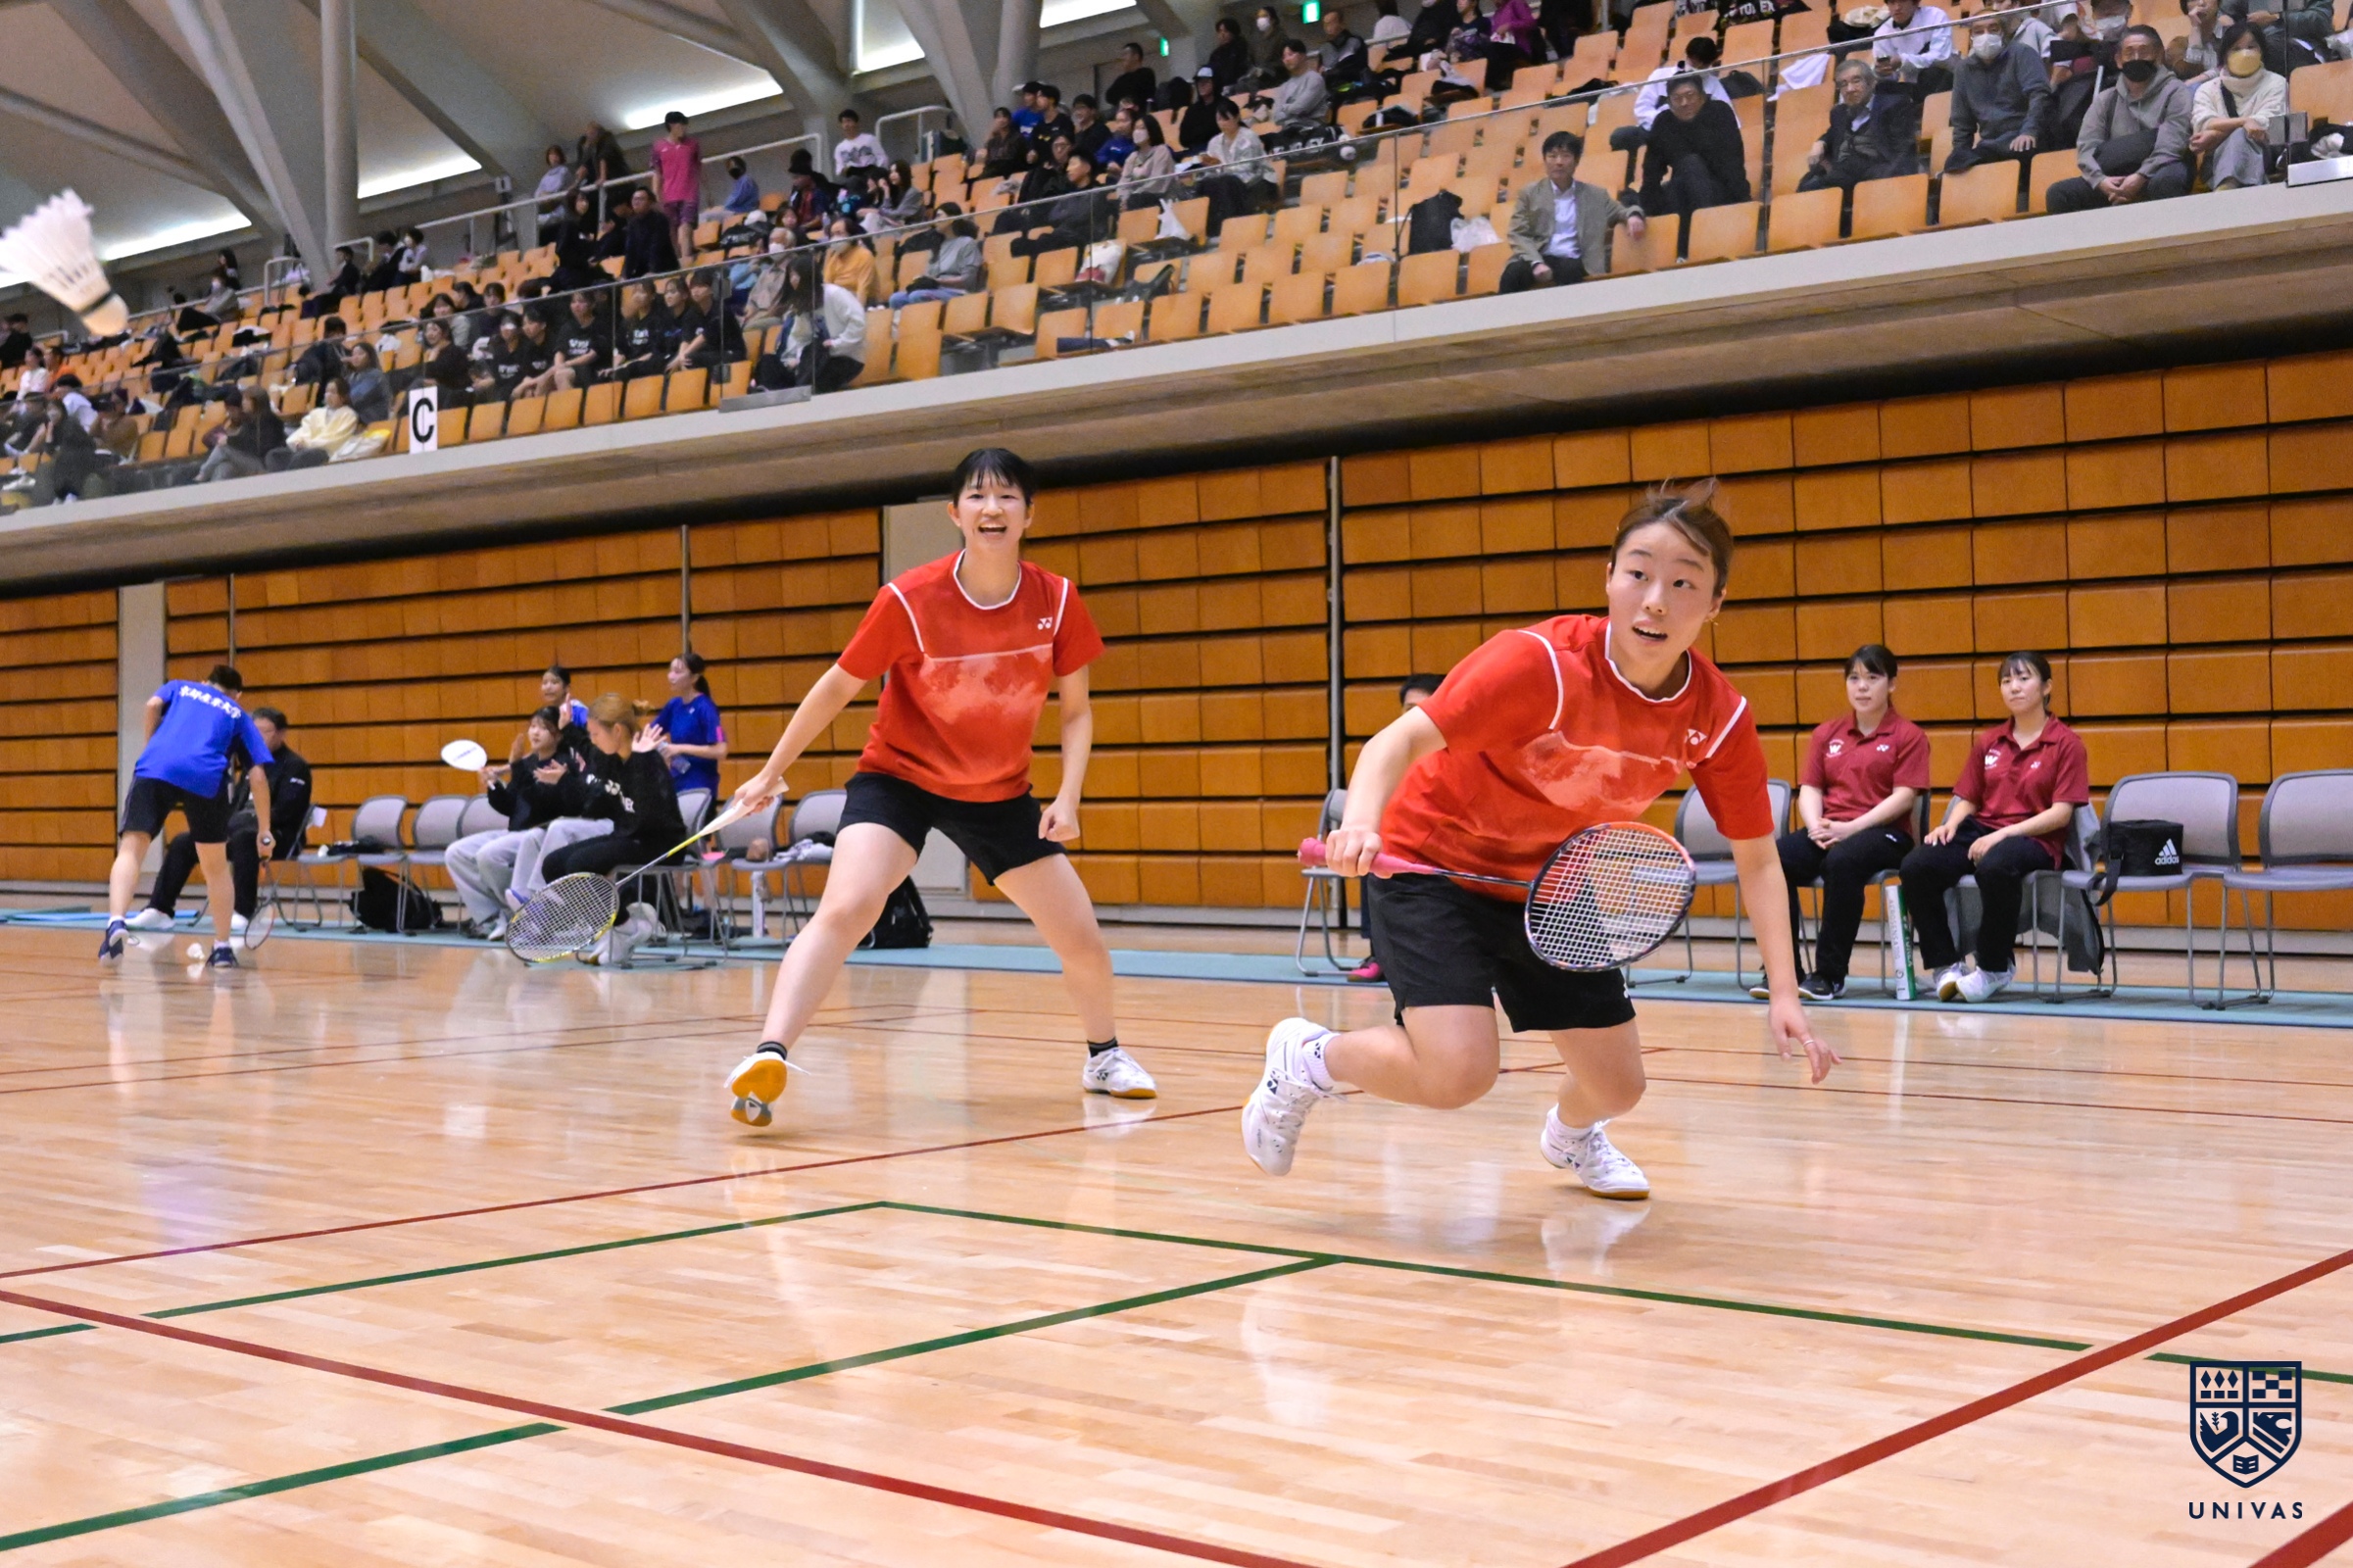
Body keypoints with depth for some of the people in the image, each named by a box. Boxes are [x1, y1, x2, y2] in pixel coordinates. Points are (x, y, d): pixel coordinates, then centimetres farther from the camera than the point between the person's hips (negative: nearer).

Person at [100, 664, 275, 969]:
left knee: (130, 850, -3)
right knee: (216, 866, 18)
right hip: (206, 777, 0)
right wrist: (264, 829, 22)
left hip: (155, 769, 0)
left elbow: (153, 705, 8)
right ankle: (222, 947, 20)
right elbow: (258, 775, 19)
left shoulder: (180, 688, 32)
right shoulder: (239, 716, 29)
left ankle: (116, 922, -29)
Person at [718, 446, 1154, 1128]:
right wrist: (772, 771, 0)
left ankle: (1104, 1056, 33)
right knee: (846, 907, -30)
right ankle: (768, 1058, -34)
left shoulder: (1057, 601, -12)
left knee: (1083, 943, 4)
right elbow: (837, 688, -7)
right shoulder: (909, 600, -20)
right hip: (898, 776, -3)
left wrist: (1067, 799, -15)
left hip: (1000, 793, 3)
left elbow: (1076, 712, 0)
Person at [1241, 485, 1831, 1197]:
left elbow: (1758, 860, -4)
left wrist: (1783, 993, -13)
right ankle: (1307, 1059, 7)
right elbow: (1401, 740, -28)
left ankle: (1572, 1135, 46)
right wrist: (1361, 826, -49)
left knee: (1616, 1086, 6)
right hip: (1435, 862, -5)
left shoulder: (1719, 717, -14)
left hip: (1551, 883, 5)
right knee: (1458, 1073, -24)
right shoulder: (1540, 664, -30)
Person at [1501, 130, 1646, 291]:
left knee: (1570, 271, -38)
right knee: (1513, 273, -35)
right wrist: (1536, 263, -14)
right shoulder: (1529, 193, 14)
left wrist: (1633, 216, -3)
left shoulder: (1596, 195, 18)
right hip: (1537, 259, 0)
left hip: (1573, 262, 0)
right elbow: (1517, 234, 5)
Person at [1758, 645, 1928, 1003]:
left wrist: (1851, 827, -18)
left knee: (1842, 861, -39)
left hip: (1884, 833, -4)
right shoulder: (1826, 733, 18)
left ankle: (1830, 973, -29)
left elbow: (1902, 798, -6)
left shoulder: (1908, 736, 4)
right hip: (1826, 831, 5)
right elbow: (1809, 789, 11)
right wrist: (1815, 826, -11)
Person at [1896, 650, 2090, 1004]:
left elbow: (2061, 812, -7)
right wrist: (1951, 824, -6)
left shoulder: (2065, 743, 2)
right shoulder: (1989, 742, 18)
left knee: (1995, 867, -41)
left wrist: (2004, 834, -18)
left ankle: (1993, 970, -20)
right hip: (1981, 829, 5)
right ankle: (1945, 964, -12)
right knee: (1916, 866, -25)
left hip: (2036, 840, -5)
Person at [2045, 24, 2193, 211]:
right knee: (2060, 193, -19)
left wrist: (2140, 178, -27)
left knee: (2164, 182, -39)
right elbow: (2086, 147, 1)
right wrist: (2100, 180, -20)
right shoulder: (2106, 99, 15)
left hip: (2159, 172, -3)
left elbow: (2172, 146, -11)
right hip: (2118, 179, 4)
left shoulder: (2174, 91, 4)